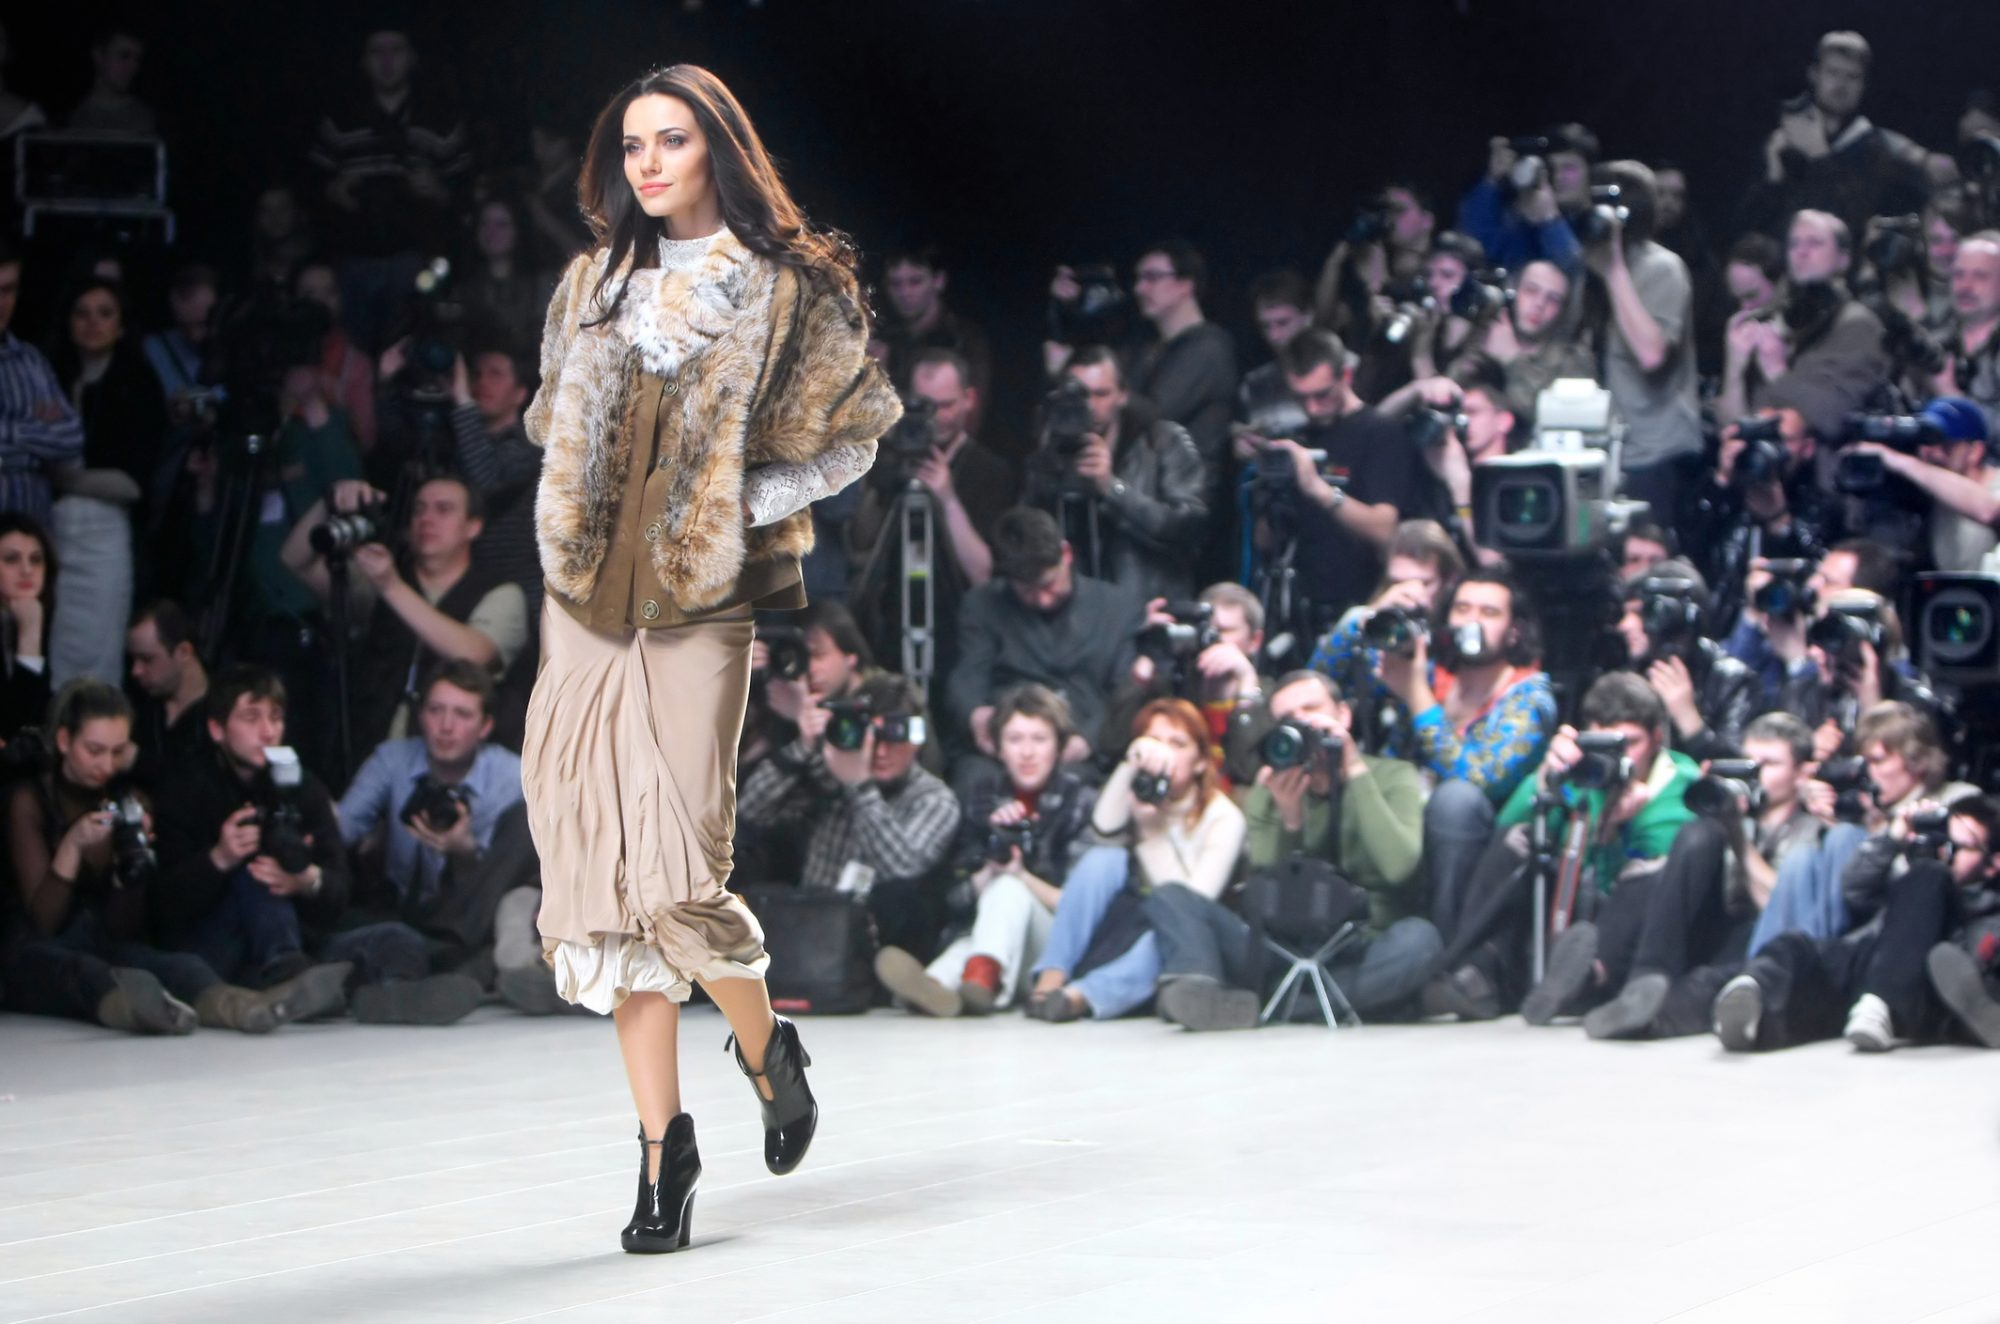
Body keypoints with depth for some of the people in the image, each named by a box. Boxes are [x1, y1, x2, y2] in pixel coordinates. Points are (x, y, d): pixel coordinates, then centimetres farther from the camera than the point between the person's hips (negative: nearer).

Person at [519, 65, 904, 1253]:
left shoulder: (788, 292, 0)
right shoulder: (596, 285, 14)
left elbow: (855, 436, 3)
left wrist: (744, 501, -9)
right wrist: (586, 517, 6)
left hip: (704, 607, -4)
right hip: (591, 602, 5)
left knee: (681, 878, -15)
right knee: (610, 873, -1)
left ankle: (766, 1046, 16)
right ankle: (663, 1143, 7)